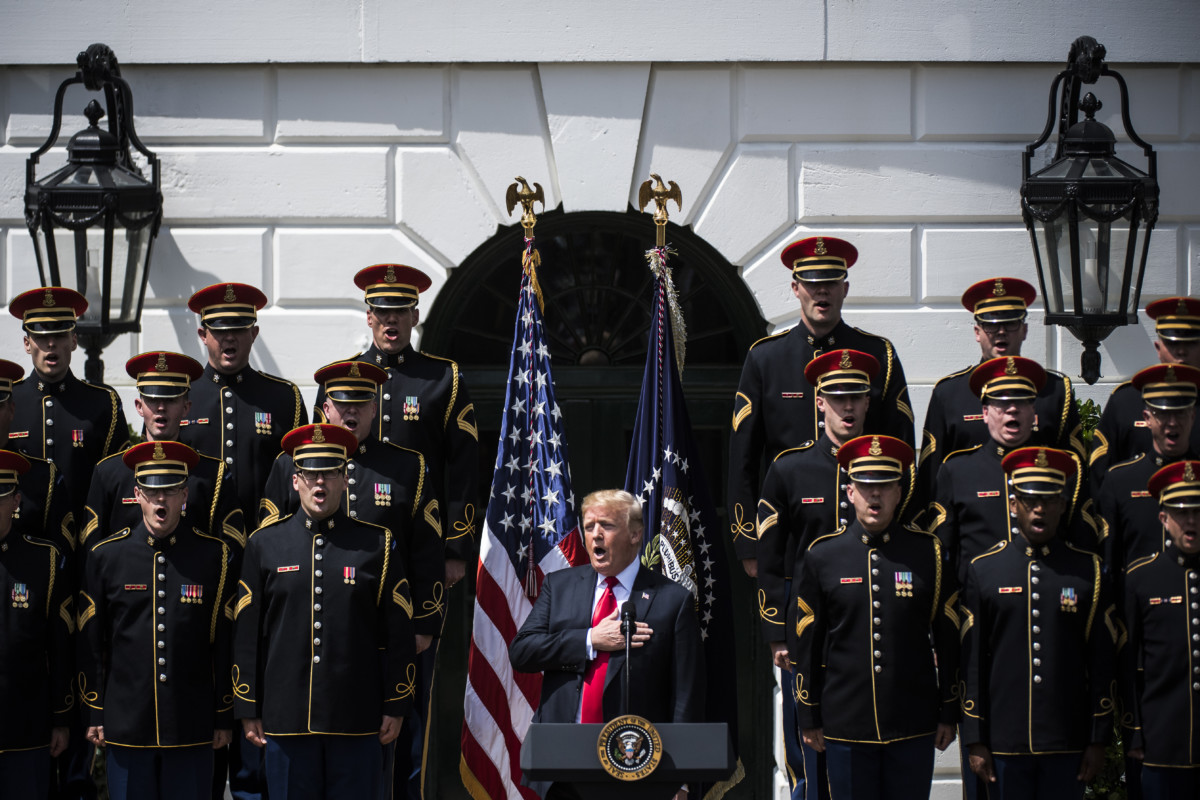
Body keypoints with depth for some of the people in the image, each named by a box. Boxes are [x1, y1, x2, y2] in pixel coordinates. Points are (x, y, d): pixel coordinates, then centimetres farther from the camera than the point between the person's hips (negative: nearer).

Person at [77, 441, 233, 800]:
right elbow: (91, 642, 6)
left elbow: (225, 642, 3)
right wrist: (94, 714, 4)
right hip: (126, 726, 0)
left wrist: (223, 717, 2)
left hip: (192, 728, 0)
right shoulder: (106, 555, 2)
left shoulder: (213, 555, 1)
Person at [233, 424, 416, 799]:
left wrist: (395, 707, 1)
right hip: (286, 720, 1)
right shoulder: (265, 544, 7)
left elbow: (398, 631, 5)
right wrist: (248, 710, 4)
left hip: (357, 720, 0)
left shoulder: (375, 544, 5)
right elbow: (246, 634, 7)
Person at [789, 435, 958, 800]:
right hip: (846, 725, 0)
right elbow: (805, 645, 5)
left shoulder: (928, 553, 3)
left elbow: (949, 640, 6)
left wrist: (949, 714, 4)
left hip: (914, 727, 0)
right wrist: (809, 718, 4)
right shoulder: (822, 555, 2)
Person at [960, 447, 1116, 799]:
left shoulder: (1088, 571, 5)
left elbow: (1102, 663, 5)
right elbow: (972, 663, 2)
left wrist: (1098, 740, 1)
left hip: (1068, 743, 0)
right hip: (1004, 741, 0)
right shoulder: (983, 570, 4)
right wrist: (976, 742, -2)